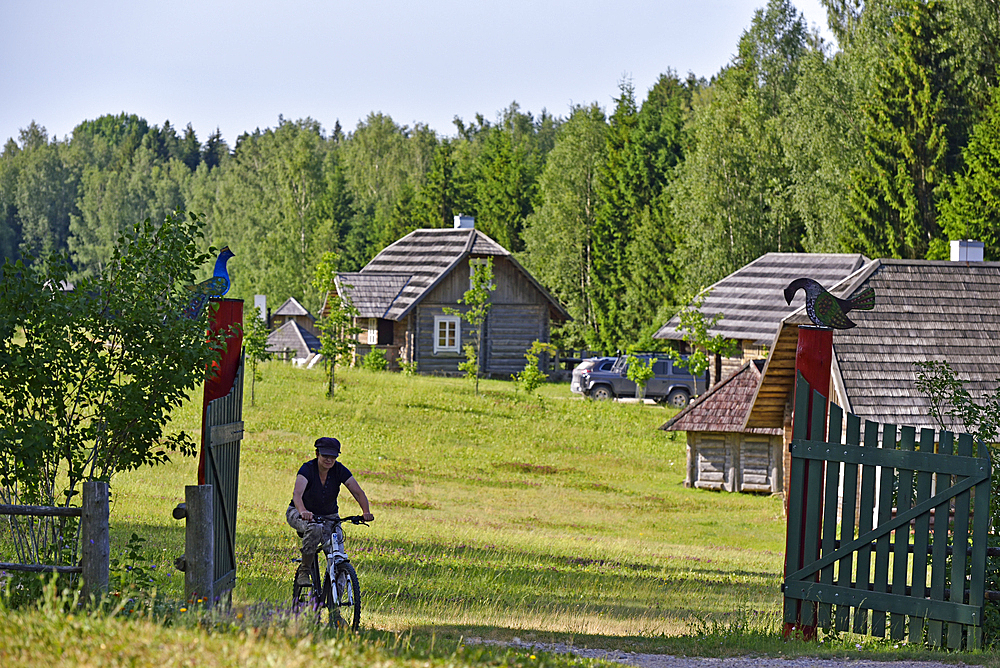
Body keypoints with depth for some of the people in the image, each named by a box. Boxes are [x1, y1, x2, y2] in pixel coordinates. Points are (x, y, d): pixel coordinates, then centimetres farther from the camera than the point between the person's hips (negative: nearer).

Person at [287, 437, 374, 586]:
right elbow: (297, 493, -38)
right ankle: (304, 570, -21)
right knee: (315, 529, -38)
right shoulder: (308, 469, -22)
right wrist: (303, 511, -58)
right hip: (301, 514, -4)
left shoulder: (340, 470, -12)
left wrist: (366, 512, -39)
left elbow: (358, 492, -20)